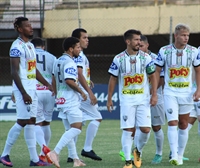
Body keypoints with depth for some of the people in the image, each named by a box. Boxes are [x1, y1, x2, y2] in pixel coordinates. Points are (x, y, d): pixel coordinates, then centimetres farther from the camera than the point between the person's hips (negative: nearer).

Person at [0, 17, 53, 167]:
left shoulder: (30, 45, 15)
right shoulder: (17, 46, -13)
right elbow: (14, 72, -18)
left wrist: (47, 84, 18)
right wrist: (23, 93, -22)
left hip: (32, 89, 9)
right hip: (22, 89, -9)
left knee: (31, 122, 7)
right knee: (22, 122, -10)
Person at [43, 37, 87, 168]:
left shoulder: (58, 61, 14)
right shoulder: (69, 63, -15)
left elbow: (55, 81, 20)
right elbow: (69, 81, -25)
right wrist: (81, 92, -15)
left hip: (61, 99, 10)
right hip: (70, 100, -10)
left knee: (71, 129, 14)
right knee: (76, 128, -13)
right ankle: (55, 152, -23)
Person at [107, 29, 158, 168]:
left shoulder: (146, 57, -1)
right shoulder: (118, 59, -2)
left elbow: (153, 76, 5)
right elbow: (113, 79, 5)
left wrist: (154, 95, -4)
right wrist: (109, 99, 5)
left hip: (143, 99, 1)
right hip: (126, 99, -1)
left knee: (146, 129, -5)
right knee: (128, 130, -5)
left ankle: (138, 151, 23)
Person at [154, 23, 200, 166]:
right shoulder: (164, 51, -4)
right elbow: (157, 71, 1)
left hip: (187, 93, 2)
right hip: (170, 93, -2)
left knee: (183, 125, 9)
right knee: (172, 123, -15)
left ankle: (180, 155, 20)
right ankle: (174, 155, -18)